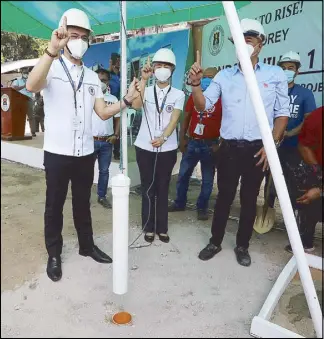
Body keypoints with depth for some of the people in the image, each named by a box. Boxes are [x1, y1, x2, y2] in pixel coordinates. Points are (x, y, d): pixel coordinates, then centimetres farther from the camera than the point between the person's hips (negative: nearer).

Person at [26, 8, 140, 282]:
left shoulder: (92, 77, 10)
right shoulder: (51, 68, -5)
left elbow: (103, 113, 4)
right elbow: (31, 86, -29)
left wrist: (127, 100, -11)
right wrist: (52, 49, -39)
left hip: (85, 153, 4)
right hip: (57, 153, -4)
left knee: (83, 203, 17)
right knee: (54, 205, 10)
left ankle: (87, 246, 33)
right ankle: (54, 254, 28)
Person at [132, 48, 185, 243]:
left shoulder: (178, 94, 4)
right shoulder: (147, 90, 4)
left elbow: (174, 120, -8)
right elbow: (136, 105, -17)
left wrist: (163, 138, -25)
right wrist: (143, 80, -20)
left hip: (167, 149, 0)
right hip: (145, 147, 0)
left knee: (163, 189, 9)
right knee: (148, 189, 7)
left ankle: (162, 228, 19)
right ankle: (149, 228, 19)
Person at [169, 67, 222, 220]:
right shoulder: (194, 96, 7)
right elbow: (186, 118, 10)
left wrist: (219, 143, -11)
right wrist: (182, 138, 4)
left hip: (210, 144, -3)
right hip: (192, 142, 3)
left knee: (207, 179, 7)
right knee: (183, 175, 10)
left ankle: (202, 208, 21)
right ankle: (179, 203, 27)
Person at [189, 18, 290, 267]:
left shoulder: (276, 74, 4)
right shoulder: (224, 76, 6)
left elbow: (282, 113, 4)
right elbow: (204, 105, -1)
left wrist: (272, 145, -6)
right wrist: (196, 85, -19)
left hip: (258, 149, 0)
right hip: (229, 148, 1)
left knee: (249, 199, 10)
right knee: (224, 196, 10)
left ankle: (242, 246, 28)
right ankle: (215, 242, 26)